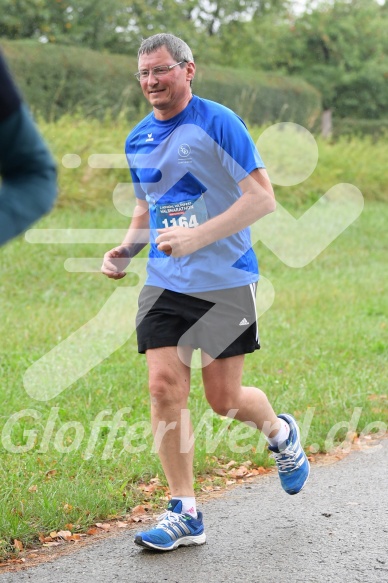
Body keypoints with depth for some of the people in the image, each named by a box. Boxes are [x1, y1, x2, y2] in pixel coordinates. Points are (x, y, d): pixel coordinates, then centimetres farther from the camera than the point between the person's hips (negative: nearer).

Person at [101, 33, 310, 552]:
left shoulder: (218, 123, -10)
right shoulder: (138, 139, 10)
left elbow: (262, 198, -15)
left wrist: (196, 238, -24)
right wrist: (126, 250, 4)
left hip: (225, 280, -5)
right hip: (164, 283, 5)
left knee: (224, 399, -1)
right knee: (165, 388, -6)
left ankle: (281, 433, 34)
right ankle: (184, 514, 3)